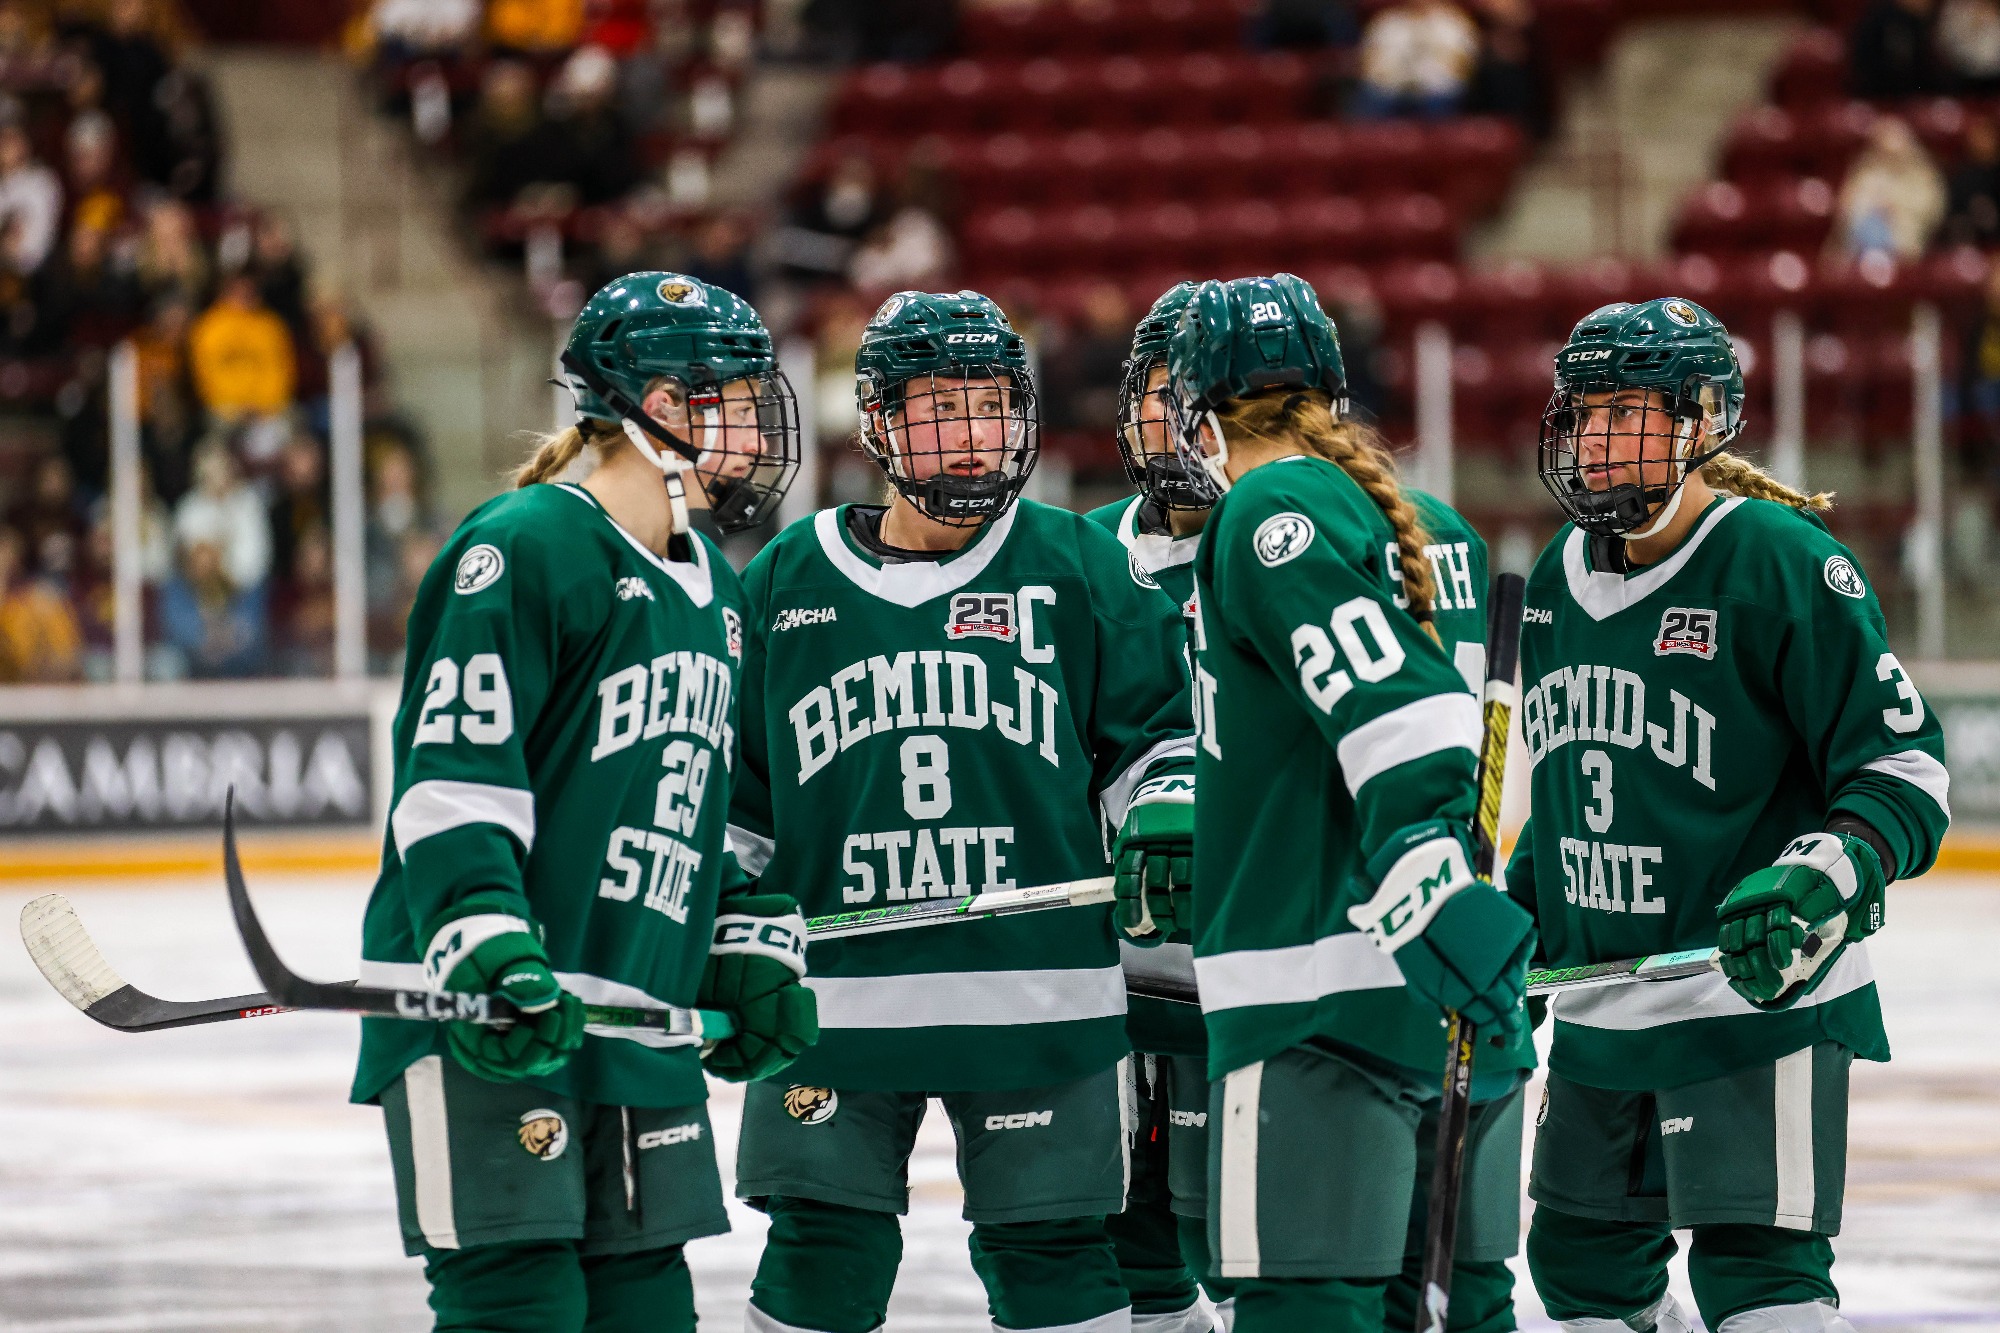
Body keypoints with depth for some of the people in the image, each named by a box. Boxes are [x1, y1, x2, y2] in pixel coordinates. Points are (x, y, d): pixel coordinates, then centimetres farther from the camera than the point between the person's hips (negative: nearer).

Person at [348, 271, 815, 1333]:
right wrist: (488, 954, -27)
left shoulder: (709, 586, 19)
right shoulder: (525, 550, -10)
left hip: (644, 1023, 9)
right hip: (484, 1032, -9)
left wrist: (753, 951, 19)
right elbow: (449, 776, -17)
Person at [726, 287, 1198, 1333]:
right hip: (834, 992, 1)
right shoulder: (785, 582, 7)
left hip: (1037, 998, -1)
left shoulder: (1076, 568, 4)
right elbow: (734, 782, 15)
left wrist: (1167, 833, -9)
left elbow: (1152, 729, 9)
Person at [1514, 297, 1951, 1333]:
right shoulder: (1562, 577, 11)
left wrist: (1821, 880, -28)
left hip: (1758, 989, -8)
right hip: (1600, 1001, 8)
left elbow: (1906, 766, -14)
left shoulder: (1783, 563, -13)